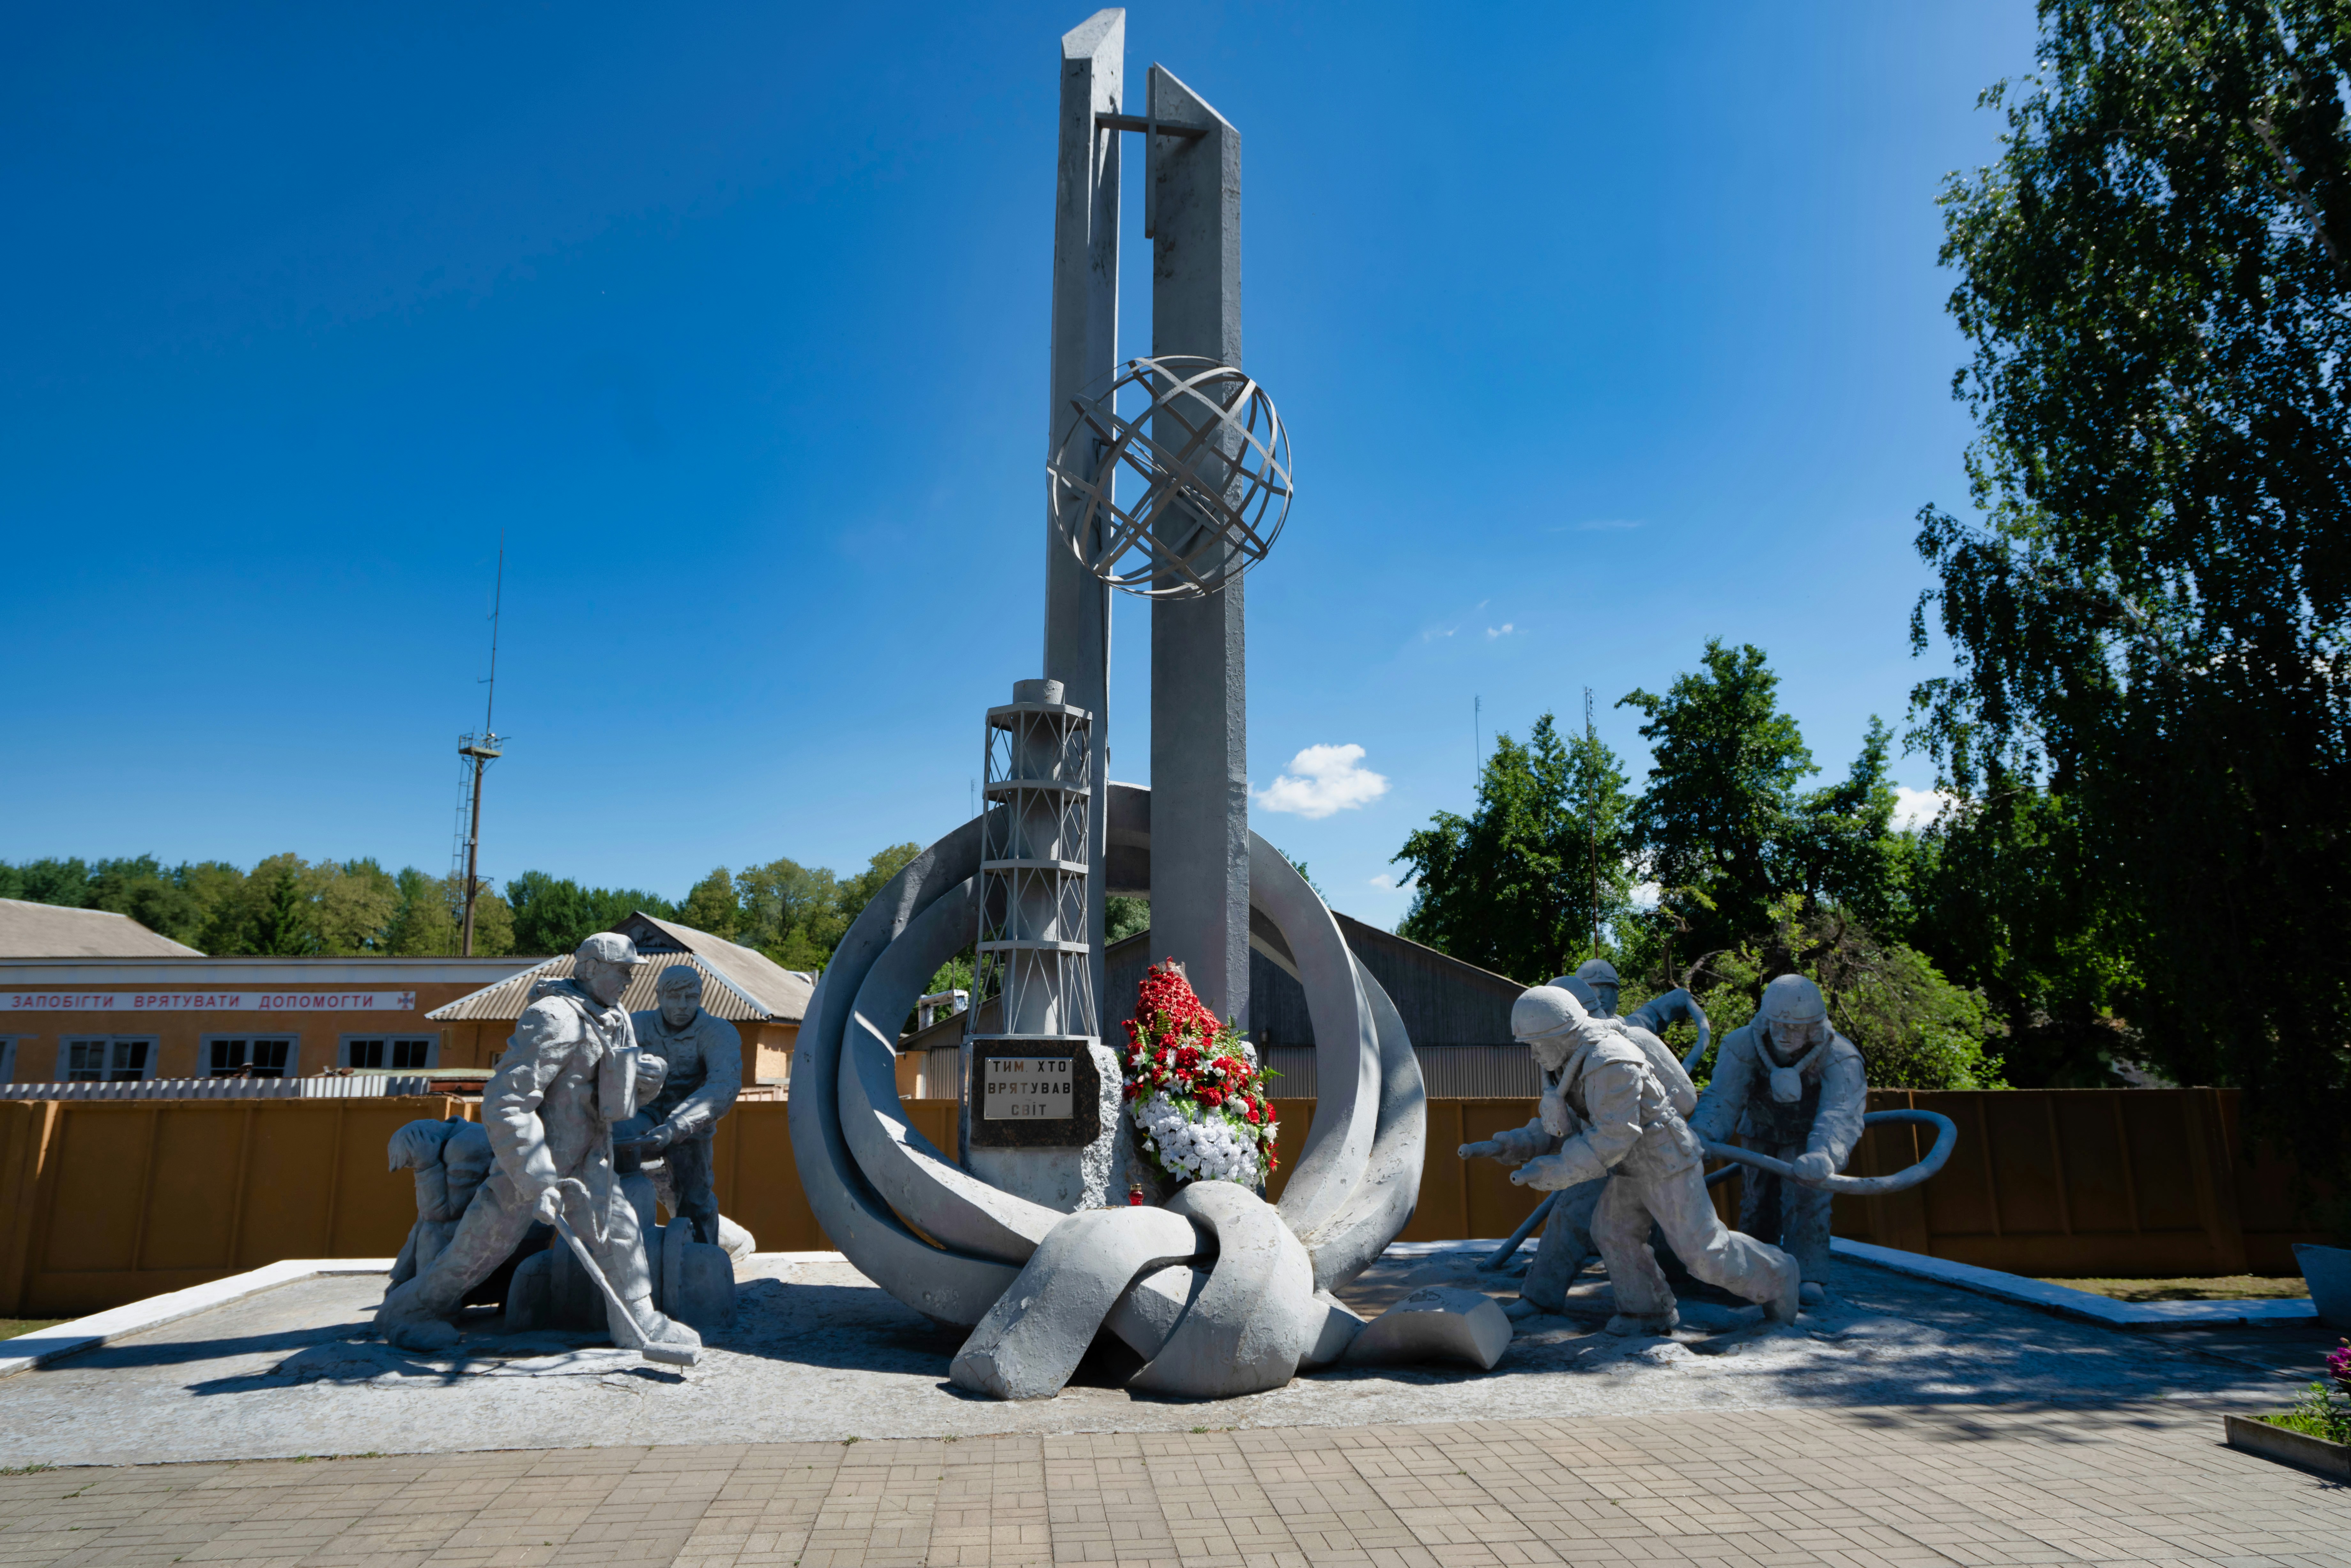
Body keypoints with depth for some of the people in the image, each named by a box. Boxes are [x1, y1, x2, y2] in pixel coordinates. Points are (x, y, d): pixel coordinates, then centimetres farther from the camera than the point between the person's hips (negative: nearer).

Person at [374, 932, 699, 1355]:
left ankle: (639, 1321, 15)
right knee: (483, 1244, 2)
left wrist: (648, 1075, -9)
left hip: (585, 1161, 8)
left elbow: (623, 1091, 18)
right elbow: (504, 1106, -27)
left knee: (619, 1231, 4)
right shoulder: (554, 1019, -22)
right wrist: (539, 1182, -31)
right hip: (530, 1160, -8)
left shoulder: (616, 1020, 7)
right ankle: (403, 1313, 24)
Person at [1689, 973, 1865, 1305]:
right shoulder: (1742, 1046, -30)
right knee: (1756, 1200, 5)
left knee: (1806, 1197, -21)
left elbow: (1840, 1116, -50)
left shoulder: (1840, 1059, -35)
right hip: (1763, 1135, 2)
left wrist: (1823, 1155, -71)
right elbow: (1721, 1100, -37)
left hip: (1811, 1137, -2)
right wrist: (1702, 1134, -58)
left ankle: (1810, 1278, -13)